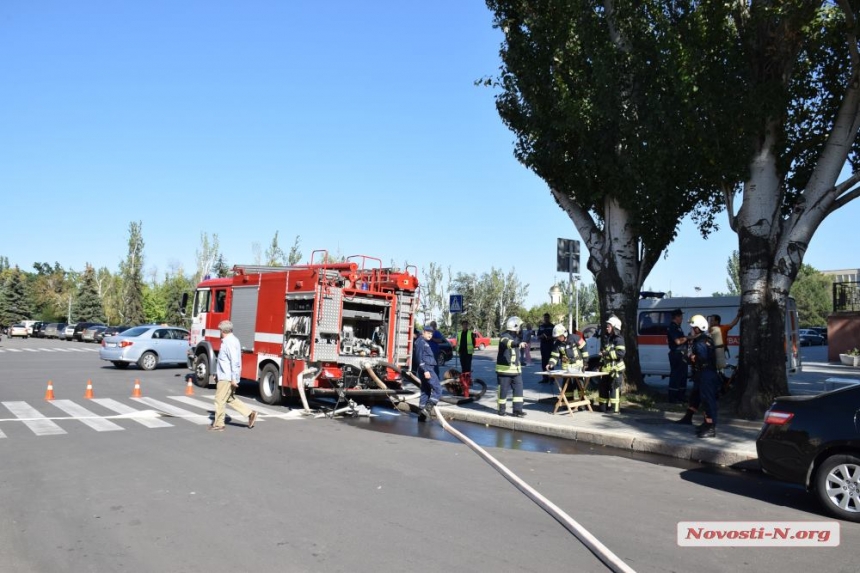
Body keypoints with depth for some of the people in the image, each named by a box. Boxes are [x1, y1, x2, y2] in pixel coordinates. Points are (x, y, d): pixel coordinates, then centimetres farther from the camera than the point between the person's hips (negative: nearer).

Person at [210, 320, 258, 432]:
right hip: (227, 376, 10)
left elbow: (235, 361, -25)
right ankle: (250, 413, 13)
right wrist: (218, 374, 27)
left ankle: (218, 425, 10)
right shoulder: (231, 340, 13)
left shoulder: (229, 342, -19)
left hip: (227, 377, -10)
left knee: (220, 400, 0)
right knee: (230, 399, 15)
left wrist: (234, 378, -25)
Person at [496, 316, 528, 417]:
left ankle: (517, 410, 6)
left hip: (516, 369, 8)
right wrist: (519, 343, -57)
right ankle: (501, 409, 14)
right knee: (503, 390, 1)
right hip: (504, 369, -8)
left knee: (518, 388, 2)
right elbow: (508, 342, -39)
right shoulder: (504, 336, -14)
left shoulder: (516, 337, 15)